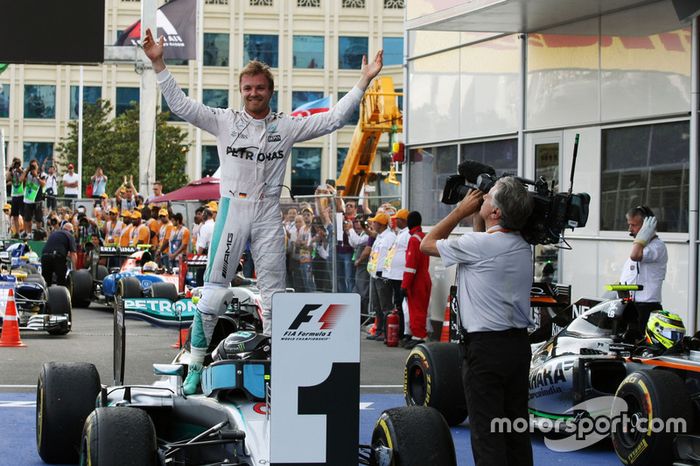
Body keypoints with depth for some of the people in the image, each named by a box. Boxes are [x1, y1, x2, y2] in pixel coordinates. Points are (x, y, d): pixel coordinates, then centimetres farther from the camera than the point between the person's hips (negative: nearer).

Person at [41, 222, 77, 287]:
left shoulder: (53, 233, 28)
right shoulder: (70, 235, 12)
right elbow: (73, 254, 2)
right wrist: (74, 269, 6)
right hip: (58, 258, -4)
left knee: (46, 282, 12)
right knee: (61, 283, 5)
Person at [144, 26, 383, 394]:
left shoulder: (287, 126, 6)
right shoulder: (224, 121, 4)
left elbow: (333, 118, 4)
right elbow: (180, 105, -1)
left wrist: (364, 80, -1)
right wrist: (158, 63, -9)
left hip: (268, 214, 2)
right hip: (232, 209, -1)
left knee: (274, 294, 5)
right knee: (214, 290, -3)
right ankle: (196, 365, 3)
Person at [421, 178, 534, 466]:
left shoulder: (478, 244, -15)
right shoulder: (522, 247, 8)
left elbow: (427, 244, 1)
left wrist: (462, 210, 8)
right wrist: (476, 216, 21)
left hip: (485, 347, -7)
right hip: (519, 345, 8)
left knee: (486, 432, -3)